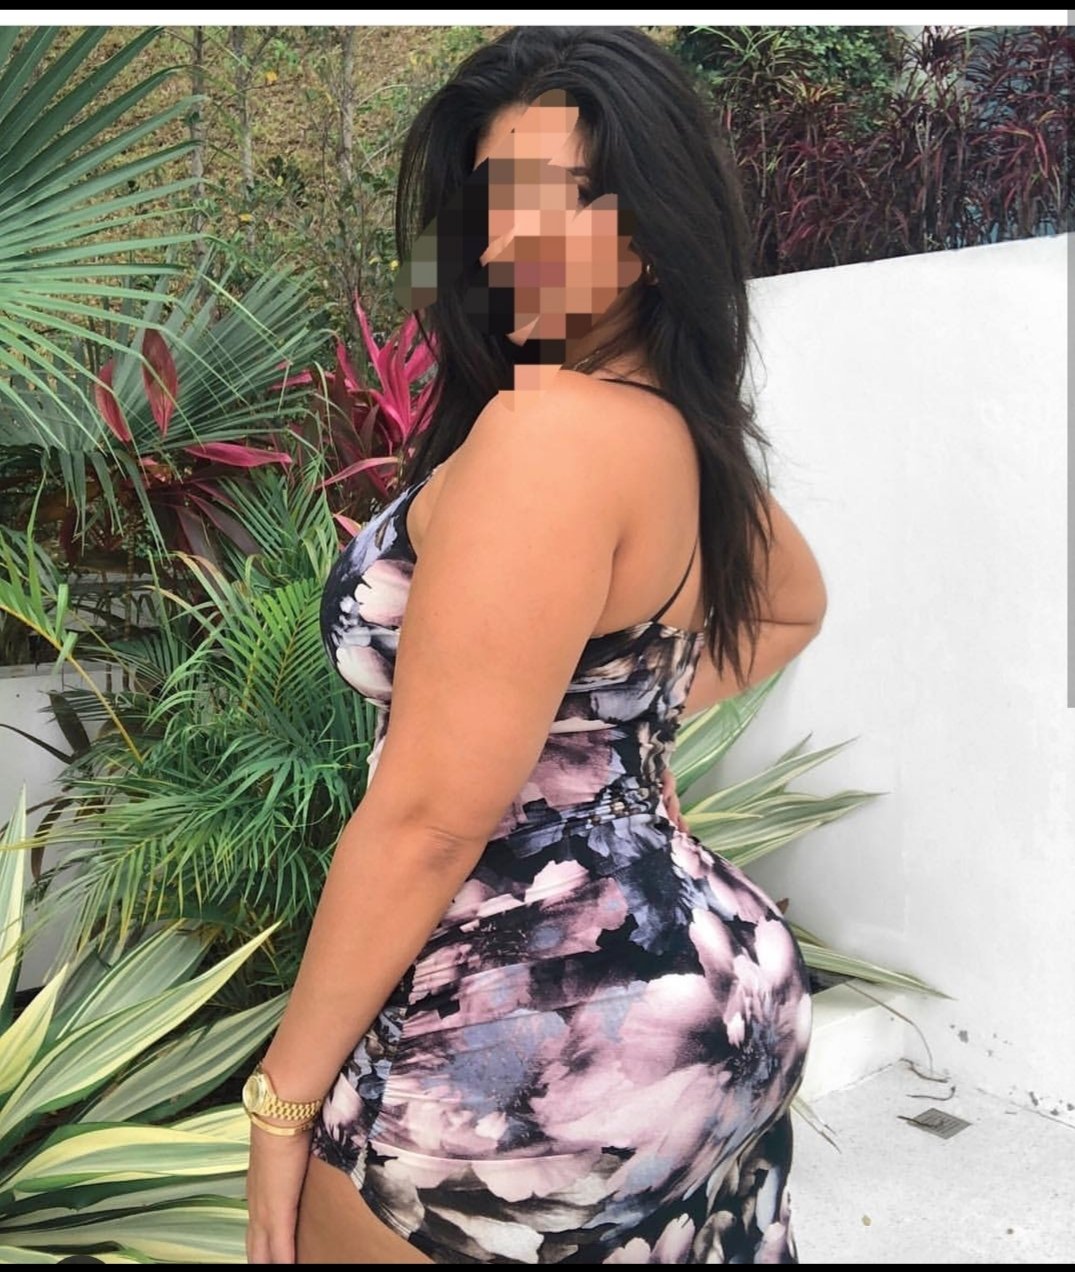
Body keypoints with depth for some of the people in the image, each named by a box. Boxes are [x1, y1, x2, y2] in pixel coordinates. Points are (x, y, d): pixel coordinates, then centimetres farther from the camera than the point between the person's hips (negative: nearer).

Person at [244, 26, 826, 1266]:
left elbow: (431, 814, -23)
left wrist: (287, 1089, -12)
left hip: (541, 1040, -9)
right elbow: (792, 602, 25)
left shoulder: (548, 429, -24)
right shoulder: (676, 421, 5)